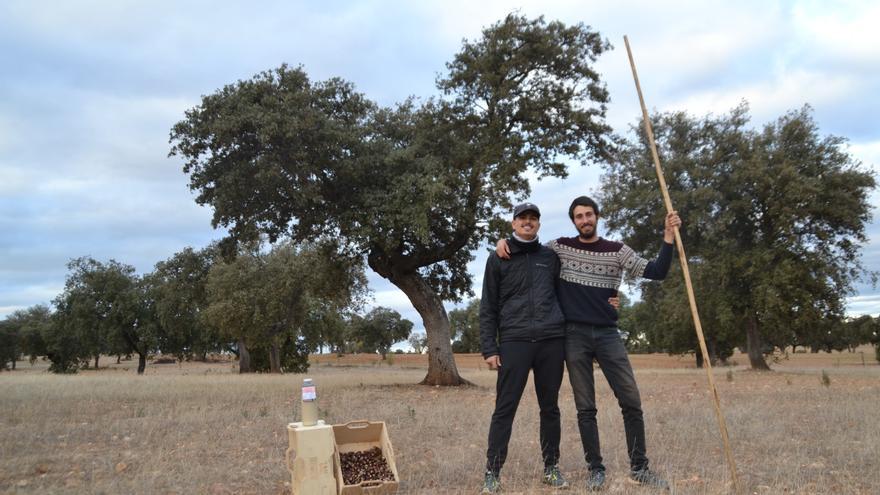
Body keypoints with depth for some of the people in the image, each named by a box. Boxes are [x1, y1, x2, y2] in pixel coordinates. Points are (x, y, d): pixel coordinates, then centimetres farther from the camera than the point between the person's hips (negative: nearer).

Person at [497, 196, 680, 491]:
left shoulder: (617, 250, 5)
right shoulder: (560, 247, 6)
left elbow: (656, 272, -2)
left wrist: (668, 237, -13)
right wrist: (504, 241, -2)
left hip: (607, 334, 1)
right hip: (575, 336, 0)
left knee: (631, 402, 0)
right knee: (585, 408, 3)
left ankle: (639, 467, 13)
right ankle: (596, 469, 15)